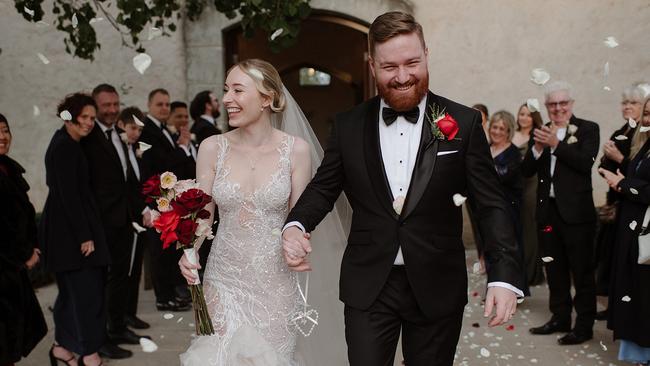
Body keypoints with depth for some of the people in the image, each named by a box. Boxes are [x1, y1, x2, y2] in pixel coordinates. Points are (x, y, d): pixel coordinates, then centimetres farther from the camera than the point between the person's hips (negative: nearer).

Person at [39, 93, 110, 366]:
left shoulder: (67, 144, 14)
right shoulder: (65, 147, -16)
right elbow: (69, 195, -20)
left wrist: (86, 232, 14)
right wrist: (84, 236, -18)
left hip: (68, 230, 10)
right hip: (70, 230, -10)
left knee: (72, 287, 16)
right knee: (87, 288, -4)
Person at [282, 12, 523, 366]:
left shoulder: (464, 123, -4)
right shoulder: (348, 125, 1)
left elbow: (491, 204, -4)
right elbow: (324, 187, 9)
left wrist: (503, 275, -15)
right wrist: (295, 225, -12)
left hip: (437, 288, 0)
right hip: (367, 286, 1)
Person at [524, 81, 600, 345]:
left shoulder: (588, 129, -3)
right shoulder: (541, 132, 9)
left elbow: (586, 162, -19)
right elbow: (527, 171, 3)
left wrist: (556, 144, -21)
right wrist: (537, 148, -13)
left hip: (576, 212, -5)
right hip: (548, 211, 5)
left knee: (582, 271, 4)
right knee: (555, 269, 15)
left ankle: (584, 325, 13)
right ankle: (560, 318, 29)